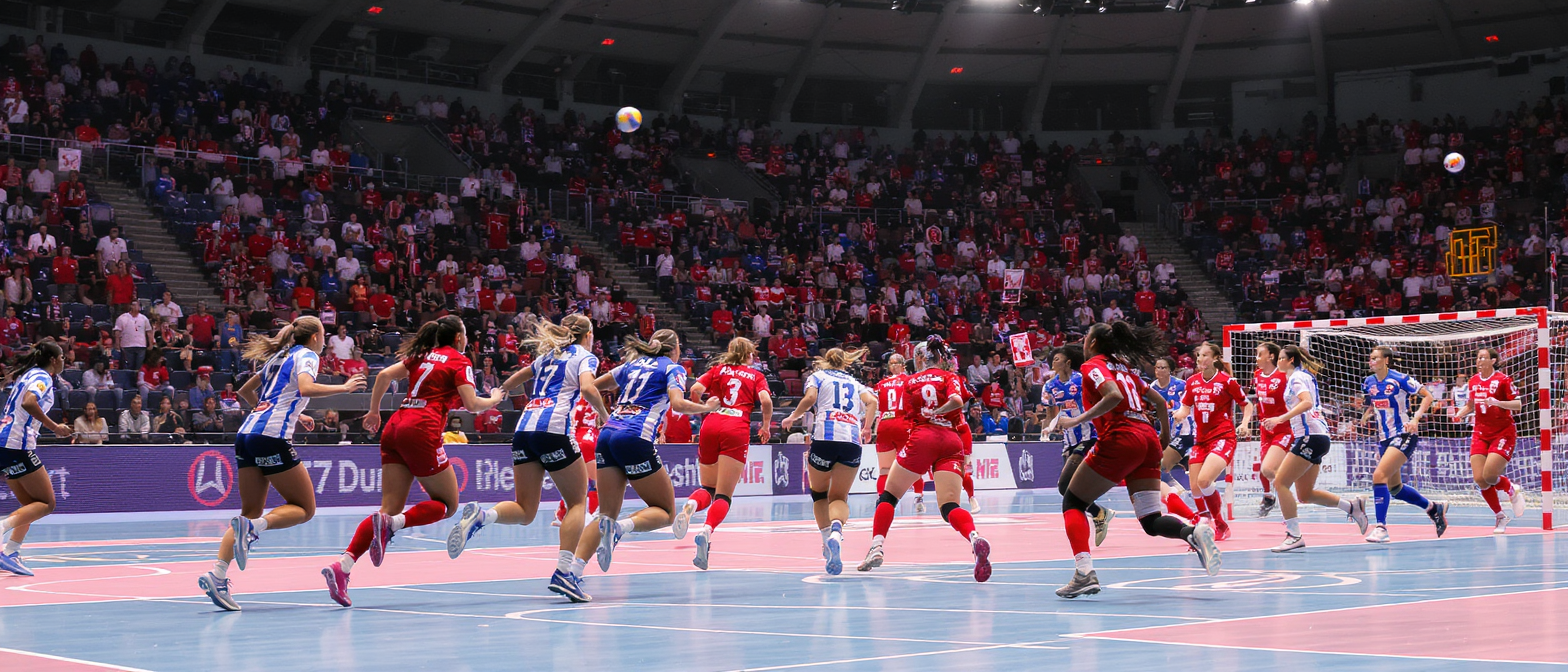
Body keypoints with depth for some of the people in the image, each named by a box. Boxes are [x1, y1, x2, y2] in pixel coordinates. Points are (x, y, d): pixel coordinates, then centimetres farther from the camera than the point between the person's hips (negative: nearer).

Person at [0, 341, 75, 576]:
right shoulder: (43, 377, -8)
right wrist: (54, 427, -20)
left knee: (31, 505, 14)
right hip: (19, 445, -9)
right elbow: (28, 402, -25)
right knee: (47, 503, -4)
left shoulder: (28, 374, 20)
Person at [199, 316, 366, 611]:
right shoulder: (307, 355, 2)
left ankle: (217, 575, -10)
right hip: (272, 437, -8)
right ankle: (252, 529, -23)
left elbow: (245, 391, 36)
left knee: (251, 511, 7)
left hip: (246, 434, 8)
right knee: (304, 508, 2)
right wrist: (344, 387, -5)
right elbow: (306, 388, -18)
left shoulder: (278, 357, 26)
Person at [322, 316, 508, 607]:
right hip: (422, 430, -7)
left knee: (390, 509, 2)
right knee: (447, 504, 6)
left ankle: (342, 565, -17)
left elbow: (384, 375, 17)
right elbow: (472, 404, -5)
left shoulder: (422, 356, 23)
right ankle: (391, 524, -21)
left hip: (395, 427, 7)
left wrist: (374, 412, 25)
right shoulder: (460, 361, 5)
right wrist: (494, 399, 16)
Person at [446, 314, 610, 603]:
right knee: (577, 502, 7)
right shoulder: (585, 356, 10)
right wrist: (605, 416, 4)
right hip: (554, 428, -6)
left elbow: (508, 384, 36)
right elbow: (587, 388, -11)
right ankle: (563, 572, -9)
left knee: (525, 511, 7)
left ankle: (480, 516, -23)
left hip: (524, 428, 6)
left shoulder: (547, 356, 28)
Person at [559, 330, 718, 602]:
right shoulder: (673, 368, 8)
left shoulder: (633, 364, 24)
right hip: (636, 439, -6)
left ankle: (572, 570, -15)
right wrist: (706, 408, 7)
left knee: (607, 513, 6)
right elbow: (678, 404, -10)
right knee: (665, 512, 7)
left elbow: (593, 386, 31)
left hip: (607, 436, 6)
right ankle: (620, 528, -24)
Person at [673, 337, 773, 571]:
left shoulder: (717, 369, 20)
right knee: (724, 495, -2)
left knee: (707, 488, 16)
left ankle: (691, 505, -21)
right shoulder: (756, 376, 17)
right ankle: (706, 531, -31)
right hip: (737, 429, -2)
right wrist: (765, 427, 14)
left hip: (711, 426, 2)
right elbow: (766, 401, -1)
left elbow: (695, 390, 5)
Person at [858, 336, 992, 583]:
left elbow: (910, 415, 15)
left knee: (888, 496, 14)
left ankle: (877, 547, 2)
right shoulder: (950, 377, 12)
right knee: (950, 506, -5)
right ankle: (975, 538, -34)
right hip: (950, 441, 1)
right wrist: (937, 412, 10)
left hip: (921, 439, -1)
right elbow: (957, 400, -7)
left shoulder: (910, 382, 15)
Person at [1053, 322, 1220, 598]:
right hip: (1149, 440, 7)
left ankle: (1084, 573, -11)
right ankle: (1194, 532, -26)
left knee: (1072, 503, 6)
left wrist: (1077, 420, -17)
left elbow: (1114, 396, -18)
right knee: (1152, 521, 5)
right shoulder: (1122, 367, 23)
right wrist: (1165, 435, 36)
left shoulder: (1092, 366, 1)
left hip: (1120, 438, -7)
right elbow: (1158, 401, 25)